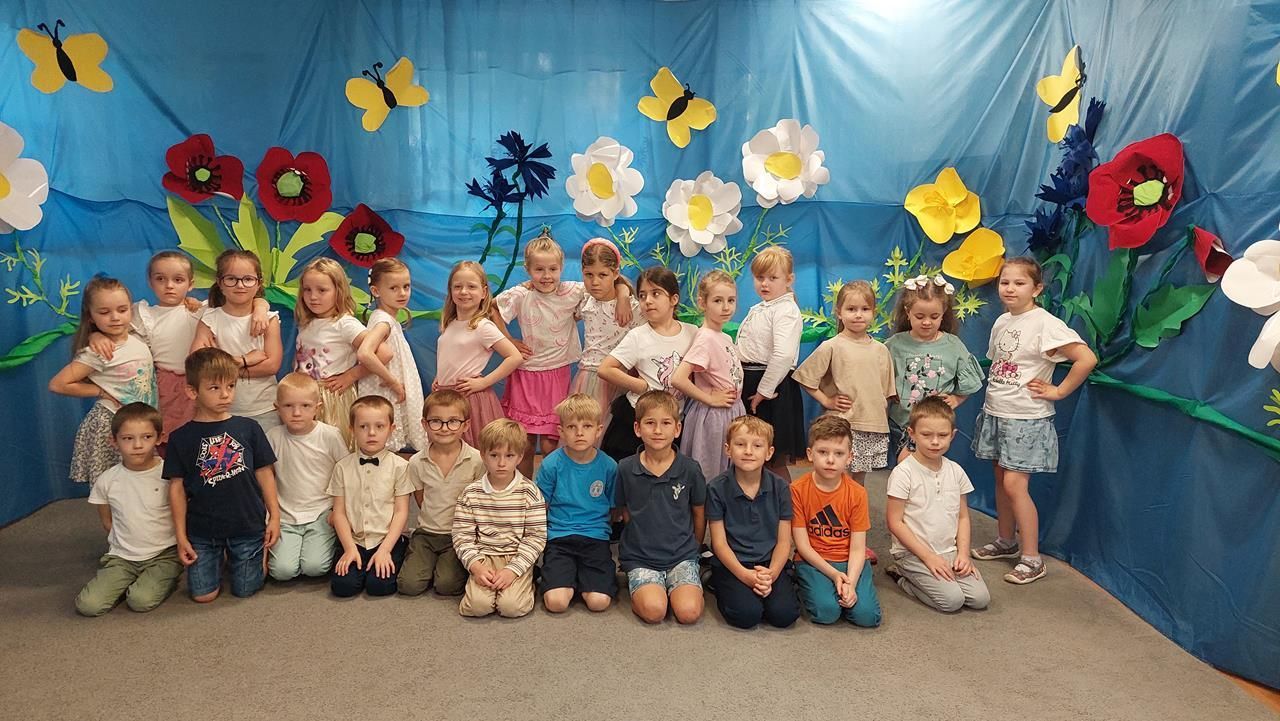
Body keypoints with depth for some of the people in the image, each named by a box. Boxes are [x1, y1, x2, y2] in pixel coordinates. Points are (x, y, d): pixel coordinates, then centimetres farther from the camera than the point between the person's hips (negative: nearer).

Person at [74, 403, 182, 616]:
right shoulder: (107, 481, -2)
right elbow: (107, 522, 13)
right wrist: (125, 543, 6)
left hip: (164, 554, -3)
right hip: (122, 557, 3)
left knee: (141, 601, -26)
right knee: (88, 605, -17)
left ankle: (166, 579, 6)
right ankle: (130, 582, 10)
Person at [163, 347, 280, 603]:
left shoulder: (248, 428, -3)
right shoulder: (181, 438, -4)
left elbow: (264, 473, 3)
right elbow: (177, 487, -1)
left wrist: (274, 516, 2)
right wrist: (181, 536, -1)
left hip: (248, 525, 0)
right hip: (202, 530, 0)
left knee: (244, 591, 7)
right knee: (203, 596, 4)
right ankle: (219, 556, 32)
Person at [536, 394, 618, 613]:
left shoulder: (608, 466, -1)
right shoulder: (551, 464, -4)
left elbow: (615, 509, 9)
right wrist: (539, 541, 2)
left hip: (596, 538, 1)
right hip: (559, 538, 0)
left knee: (599, 601, -19)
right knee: (556, 602, -21)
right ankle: (570, 577, 10)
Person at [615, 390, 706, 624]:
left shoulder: (690, 469, -4)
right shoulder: (625, 469, -4)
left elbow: (699, 514, 10)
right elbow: (625, 512, 9)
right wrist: (643, 540, 4)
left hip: (682, 555, 1)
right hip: (639, 557, -1)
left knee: (689, 612, -20)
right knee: (654, 611, -25)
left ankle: (674, 587, 9)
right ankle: (640, 589, 6)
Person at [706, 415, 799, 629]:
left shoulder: (780, 488, 1)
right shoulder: (717, 489, -6)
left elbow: (784, 541, 1)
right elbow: (719, 542, -5)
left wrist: (771, 573, -16)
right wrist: (745, 575, -17)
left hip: (770, 564, 2)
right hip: (732, 564, -2)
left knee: (784, 614, -20)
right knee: (746, 615, -25)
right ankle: (724, 590, 6)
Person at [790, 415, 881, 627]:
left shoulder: (857, 493, -4)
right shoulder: (797, 490, -9)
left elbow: (857, 548, -6)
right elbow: (802, 544, -9)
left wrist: (850, 583, -22)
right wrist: (834, 574, -18)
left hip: (849, 561, 2)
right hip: (813, 561, -2)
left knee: (866, 615, -19)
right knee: (826, 612, -26)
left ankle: (843, 591, 11)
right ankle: (806, 584, 6)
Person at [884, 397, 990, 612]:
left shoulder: (956, 471, 4)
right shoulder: (903, 473, -14)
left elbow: (963, 517, 11)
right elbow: (895, 522, -13)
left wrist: (963, 553, -3)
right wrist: (928, 556, -15)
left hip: (949, 551, 6)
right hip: (913, 552, -6)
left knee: (980, 598, -9)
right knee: (952, 600, -20)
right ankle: (902, 576, 4)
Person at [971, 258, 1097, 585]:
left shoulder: (1045, 323, -16)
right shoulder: (1002, 322, 8)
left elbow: (1087, 359, -23)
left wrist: (1058, 391, -16)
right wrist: (993, 397, 8)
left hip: (1026, 418, -7)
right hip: (996, 413, 7)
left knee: (1014, 484, -9)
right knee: (1001, 479, 15)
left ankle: (1032, 558, 2)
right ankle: (1005, 542, 30)